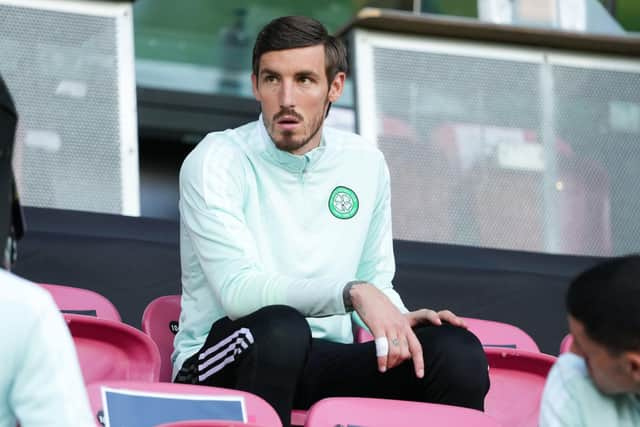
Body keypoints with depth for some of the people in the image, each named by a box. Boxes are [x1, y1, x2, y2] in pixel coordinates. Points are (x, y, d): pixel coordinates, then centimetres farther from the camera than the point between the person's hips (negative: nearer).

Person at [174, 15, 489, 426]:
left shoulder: (366, 164, 10)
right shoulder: (217, 162, -8)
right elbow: (238, 290, -20)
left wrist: (400, 320, -7)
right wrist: (352, 292, -30)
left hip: (323, 365, 5)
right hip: (223, 363, -5)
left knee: (458, 352, -20)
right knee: (280, 326, -40)